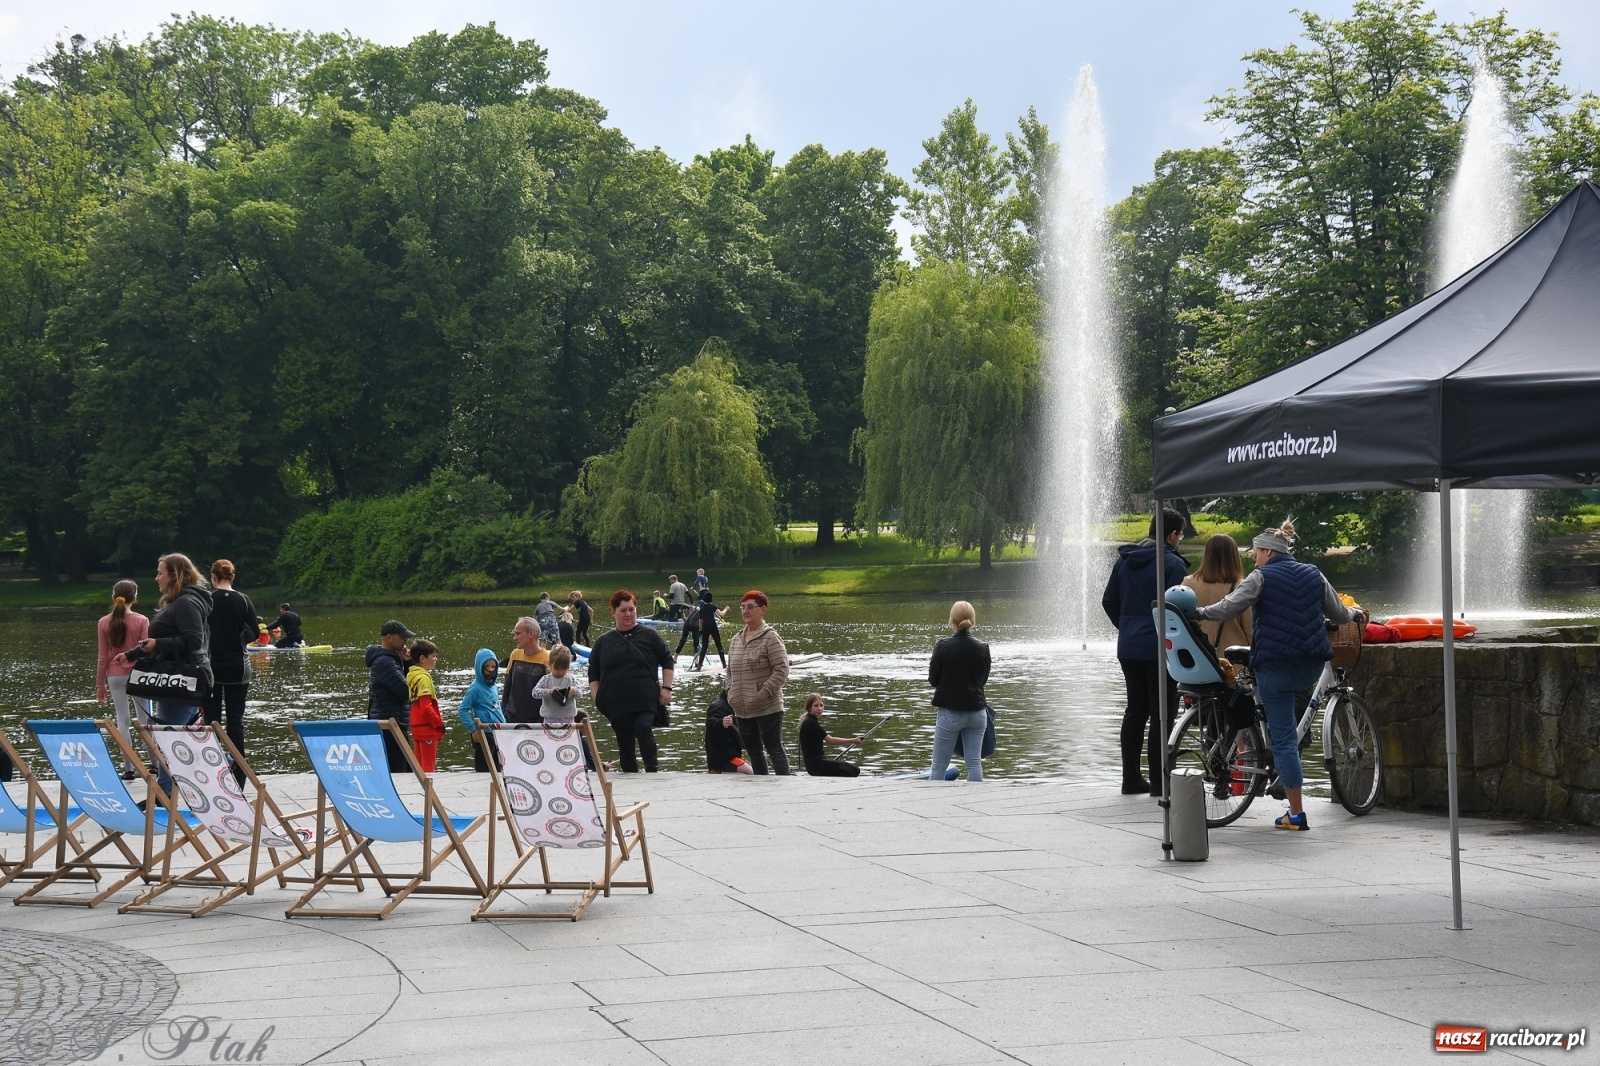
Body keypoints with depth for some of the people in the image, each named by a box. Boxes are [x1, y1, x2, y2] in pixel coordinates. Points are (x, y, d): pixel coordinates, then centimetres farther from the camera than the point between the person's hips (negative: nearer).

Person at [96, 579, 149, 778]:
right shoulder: (142, 621, -6)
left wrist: (100, 684, 8)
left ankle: (129, 768, 1)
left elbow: (103, 657, 1)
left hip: (115, 677, 1)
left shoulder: (104, 622, -2)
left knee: (123, 720, 4)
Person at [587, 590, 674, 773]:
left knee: (644, 729, -27)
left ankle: (652, 772, -26)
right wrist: (596, 698, 4)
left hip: (646, 701, -3)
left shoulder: (649, 635, 6)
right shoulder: (603, 641, 11)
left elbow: (667, 661, 10)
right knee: (625, 745, 6)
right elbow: (593, 674, 15)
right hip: (616, 704, 3)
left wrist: (666, 688, 0)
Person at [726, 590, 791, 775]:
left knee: (775, 750, -4)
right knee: (754, 752, 14)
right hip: (742, 710, 8)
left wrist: (763, 694, -20)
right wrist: (731, 694, 6)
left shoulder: (770, 637, -10)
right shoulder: (736, 639, 12)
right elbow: (730, 671, 20)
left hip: (768, 709, -8)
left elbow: (781, 670, -16)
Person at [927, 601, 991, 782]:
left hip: (950, 713, -3)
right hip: (977, 712, 3)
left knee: (938, 767, 3)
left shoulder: (943, 647, -13)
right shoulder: (982, 648, -2)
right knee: (975, 764, 5)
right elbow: (984, 680, 10)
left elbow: (933, 680, -4)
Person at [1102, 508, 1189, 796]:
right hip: (1159, 650, -7)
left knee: (1135, 710, 13)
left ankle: (1131, 778, 15)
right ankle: (1159, 782, 0)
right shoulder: (1172, 563, -12)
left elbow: (1109, 602, 14)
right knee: (1161, 714, -1)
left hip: (1128, 649, 7)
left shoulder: (1124, 560, 9)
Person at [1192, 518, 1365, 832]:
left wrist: (1198, 613, -2)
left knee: (1284, 738, -1)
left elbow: (1230, 607, -14)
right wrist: (1356, 612, 40)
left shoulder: (1261, 577, -2)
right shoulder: (1313, 574, 13)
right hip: (1312, 667, 5)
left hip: (1275, 664, -5)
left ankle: (1297, 814, -3)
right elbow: (1339, 614, 20)